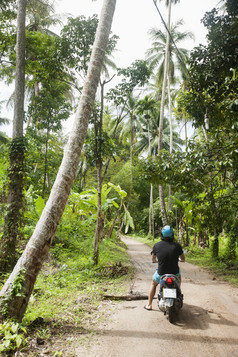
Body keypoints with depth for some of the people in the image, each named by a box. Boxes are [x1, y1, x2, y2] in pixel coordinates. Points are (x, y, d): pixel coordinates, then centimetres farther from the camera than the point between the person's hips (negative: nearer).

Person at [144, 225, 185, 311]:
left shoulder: (156, 245, -7)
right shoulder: (177, 245, -9)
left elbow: (153, 259, 9)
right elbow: (183, 259, 5)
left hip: (161, 273, 0)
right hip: (174, 273, 0)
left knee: (153, 284, 30)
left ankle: (149, 305, 34)